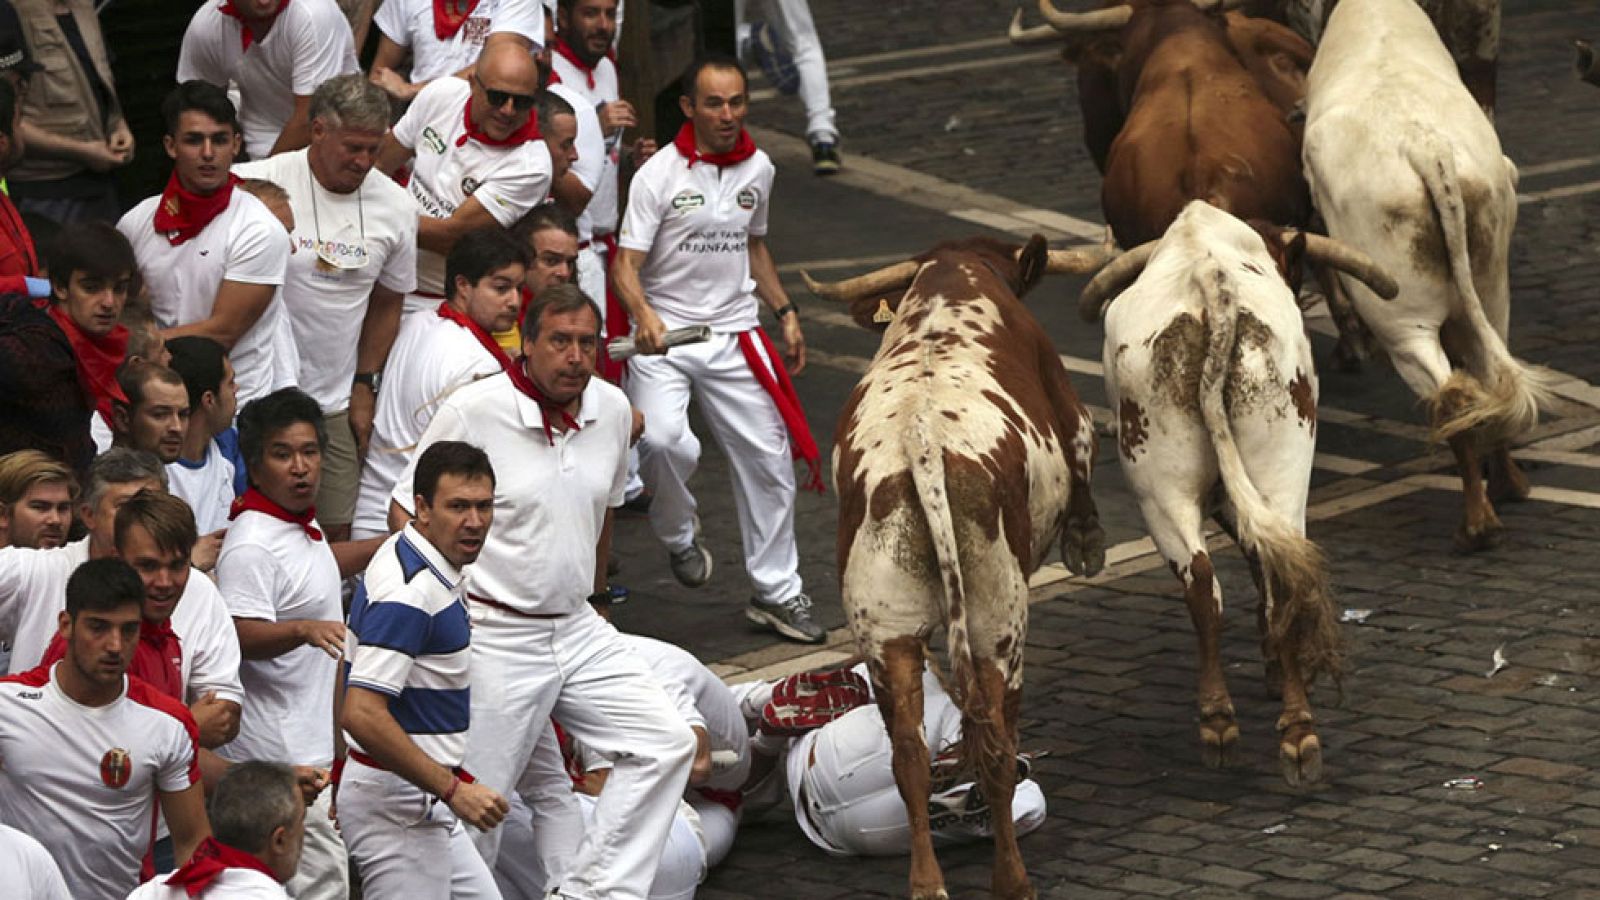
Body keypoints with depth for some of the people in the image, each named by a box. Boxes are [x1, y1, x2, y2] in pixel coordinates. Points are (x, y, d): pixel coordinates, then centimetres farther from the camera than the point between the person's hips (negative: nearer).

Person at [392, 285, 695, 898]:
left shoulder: (612, 410, 4)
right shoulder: (473, 410, -13)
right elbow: (408, 509, -5)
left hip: (578, 632, 6)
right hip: (494, 637, -6)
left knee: (666, 744, -3)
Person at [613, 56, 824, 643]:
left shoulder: (758, 169, 6)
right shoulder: (659, 175, -12)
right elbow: (626, 264, -15)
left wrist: (784, 312, 18)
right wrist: (644, 317, -34)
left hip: (734, 333, 5)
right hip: (664, 333, -5)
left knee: (769, 461, 5)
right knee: (664, 441, -28)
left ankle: (776, 592, 20)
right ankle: (679, 535, 4)